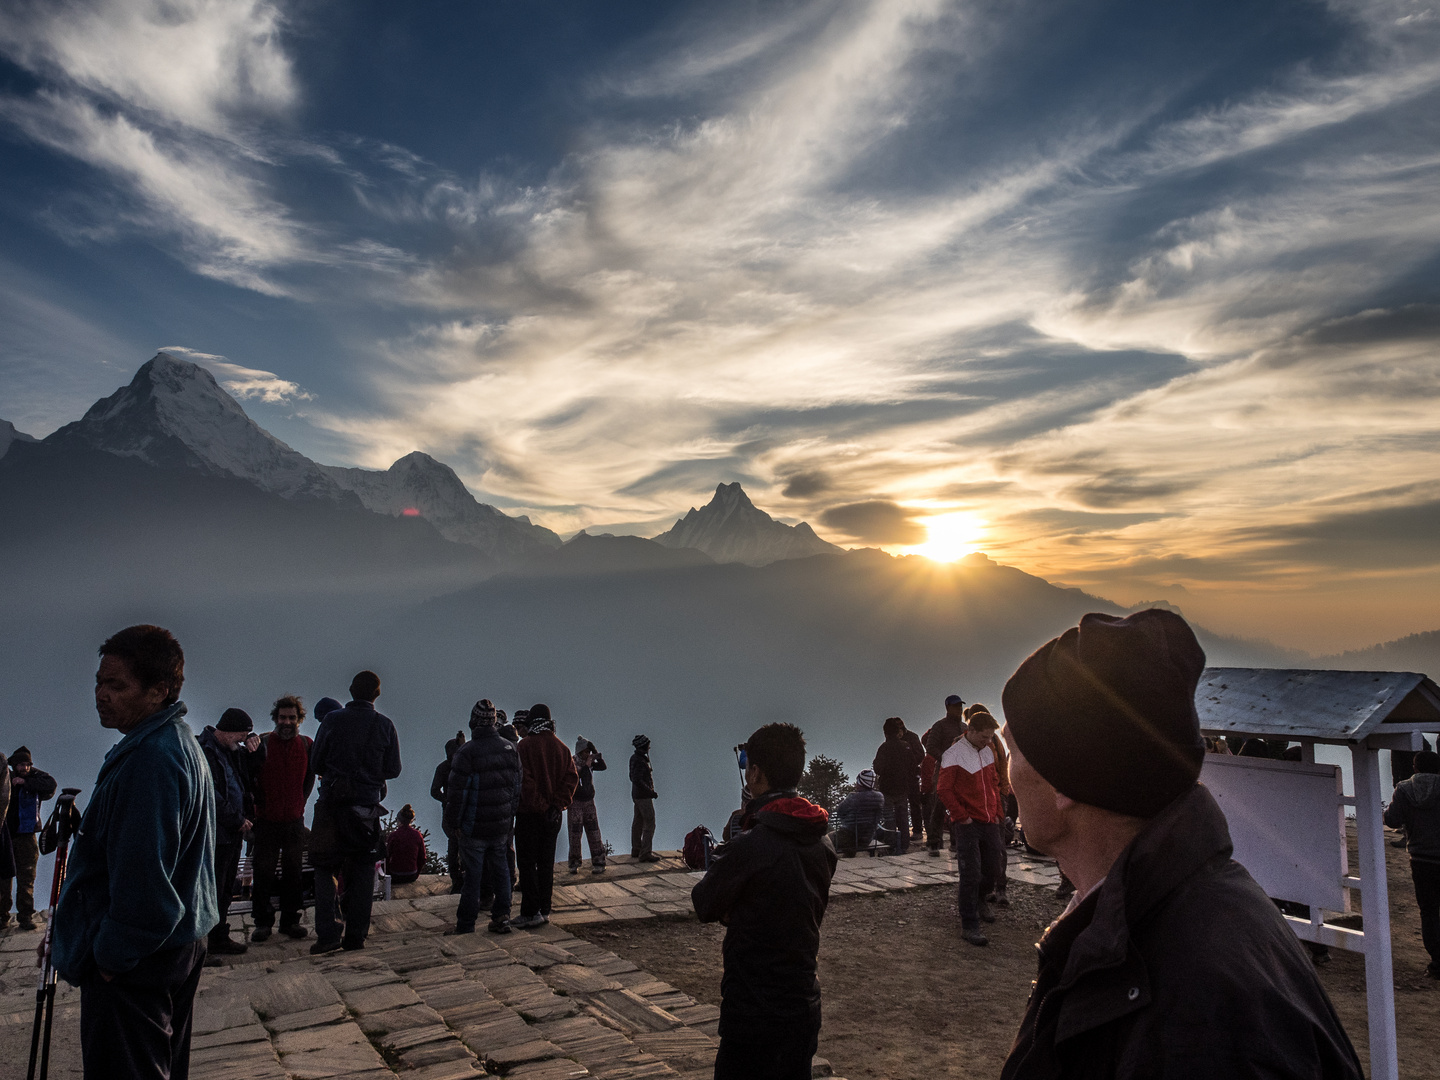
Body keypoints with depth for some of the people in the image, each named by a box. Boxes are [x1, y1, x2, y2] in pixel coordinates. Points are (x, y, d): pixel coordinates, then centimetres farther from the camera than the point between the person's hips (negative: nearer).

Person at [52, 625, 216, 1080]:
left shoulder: (150, 759, -24)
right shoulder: (180, 743, 11)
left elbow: (143, 877, -26)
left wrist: (111, 956, -14)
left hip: (132, 972, -10)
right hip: (179, 948, 10)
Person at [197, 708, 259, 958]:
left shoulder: (232, 750, 13)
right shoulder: (204, 752, -16)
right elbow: (211, 798, -22)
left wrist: (252, 740, 12)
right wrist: (238, 820, -15)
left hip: (232, 833, 10)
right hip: (214, 834, -10)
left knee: (225, 890, 16)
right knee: (211, 891, -4)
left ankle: (220, 938, 27)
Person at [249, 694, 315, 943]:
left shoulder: (307, 745, 3)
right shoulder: (262, 743, -6)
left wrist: (299, 805, 10)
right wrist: (256, 806, -2)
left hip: (295, 820, 2)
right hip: (266, 820, -2)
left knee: (293, 872, 7)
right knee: (263, 872, 3)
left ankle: (291, 920, 17)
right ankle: (262, 922, 16)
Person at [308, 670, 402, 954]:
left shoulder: (332, 720, -5)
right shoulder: (385, 725, -2)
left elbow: (316, 763, 1)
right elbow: (393, 770, 2)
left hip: (332, 803, -1)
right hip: (367, 806, 1)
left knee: (325, 869, 8)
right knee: (362, 871, 11)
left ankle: (328, 935, 1)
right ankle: (356, 935, 12)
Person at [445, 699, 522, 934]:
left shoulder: (467, 752, -14)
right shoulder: (510, 749, 4)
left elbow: (456, 792, -13)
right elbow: (517, 786, 10)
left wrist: (453, 823, -4)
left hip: (474, 827, -5)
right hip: (502, 825, 5)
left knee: (473, 874, 2)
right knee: (501, 870, 14)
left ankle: (466, 925, 9)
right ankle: (501, 917, 16)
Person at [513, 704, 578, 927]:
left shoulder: (525, 746, -11)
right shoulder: (561, 747, 5)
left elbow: (524, 781, -17)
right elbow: (572, 777, 0)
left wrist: (537, 805, -11)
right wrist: (557, 804, -3)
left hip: (530, 814, -5)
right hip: (553, 815, 5)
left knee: (527, 862, 1)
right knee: (546, 862, 13)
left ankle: (531, 912, 0)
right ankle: (544, 910, 17)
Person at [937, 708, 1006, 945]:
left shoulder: (988, 751, 10)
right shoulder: (954, 754, -12)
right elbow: (943, 790, -12)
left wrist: (997, 811, 11)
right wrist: (961, 817, -14)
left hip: (990, 822, 7)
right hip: (967, 824, -6)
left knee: (995, 871, 12)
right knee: (971, 874, -8)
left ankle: (978, 899, 41)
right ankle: (969, 925, 0)